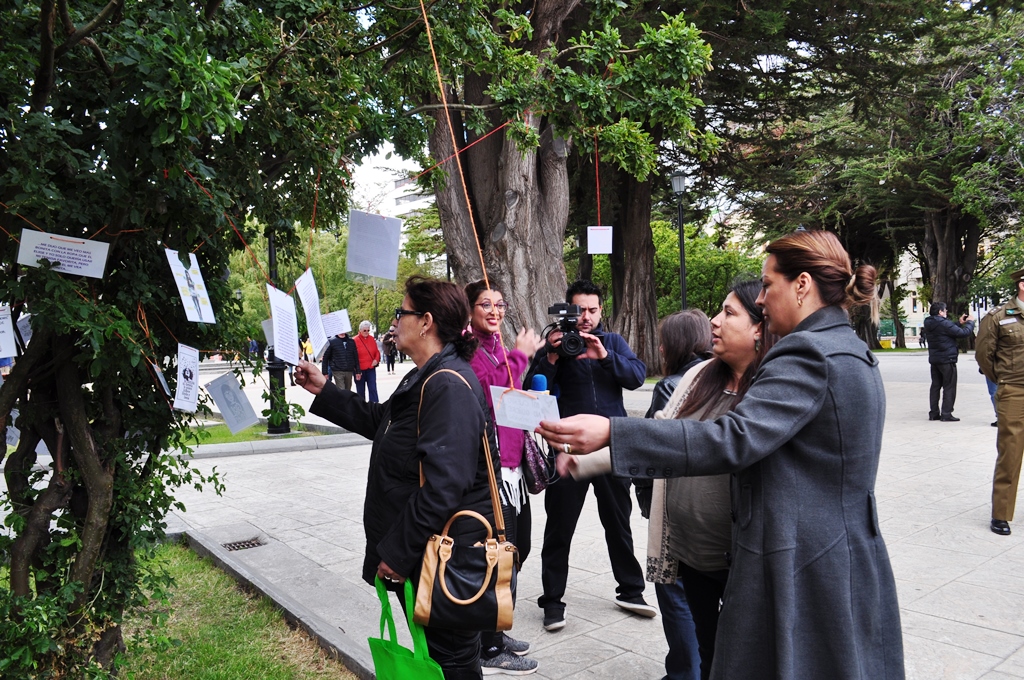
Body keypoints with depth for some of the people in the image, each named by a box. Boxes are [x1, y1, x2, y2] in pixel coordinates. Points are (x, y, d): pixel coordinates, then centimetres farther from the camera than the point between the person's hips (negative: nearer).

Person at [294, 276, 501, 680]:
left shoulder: (448, 386, -24)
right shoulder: (425, 379, 11)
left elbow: (443, 486, -30)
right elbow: (381, 423, 26)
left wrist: (398, 552, -22)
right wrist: (324, 391, 23)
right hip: (425, 550, 10)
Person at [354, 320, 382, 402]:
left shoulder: (372, 339, 5)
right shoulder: (355, 340, -7)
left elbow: (376, 351, 15)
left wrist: (376, 360, -5)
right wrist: (356, 371, -11)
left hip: (371, 368, 3)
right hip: (360, 370, -3)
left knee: (373, 389, -4)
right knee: (361, 391, 8)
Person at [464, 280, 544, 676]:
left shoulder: (496, 345, 14)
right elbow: (489, 399, -24)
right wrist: (518, 357, -17)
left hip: (512, 464, 10)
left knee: (518, 549, 18)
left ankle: (495, 631, 35)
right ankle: (490, 651, 16)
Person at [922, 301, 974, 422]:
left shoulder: (929, 324, 7)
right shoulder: (944, 323, -18)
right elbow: (964, 333, -16)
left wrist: (960, 323, 18)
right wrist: (970, 322, 1)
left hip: (934, 360, 8)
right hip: (947, 359, -8)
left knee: (935, 385, 12)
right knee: (949, 387, -1)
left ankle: (933, 413, 13)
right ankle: (946, 414, -2)